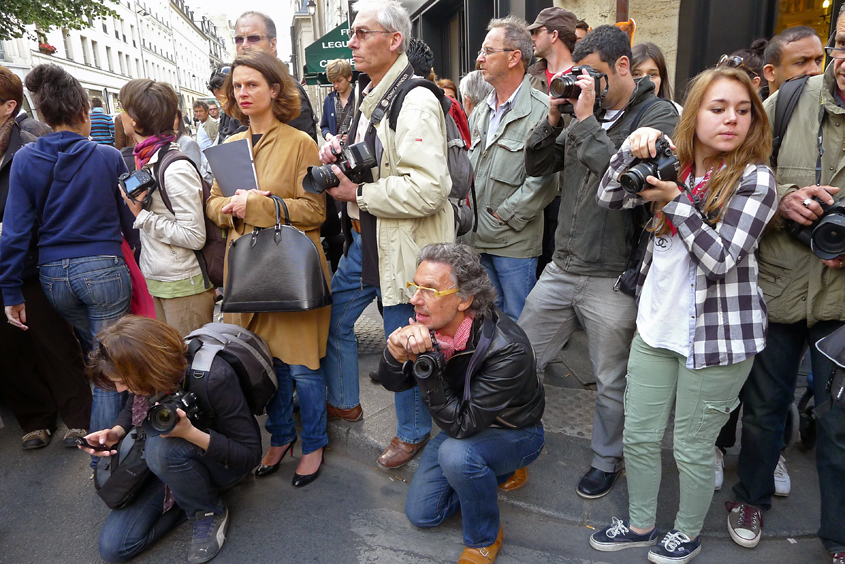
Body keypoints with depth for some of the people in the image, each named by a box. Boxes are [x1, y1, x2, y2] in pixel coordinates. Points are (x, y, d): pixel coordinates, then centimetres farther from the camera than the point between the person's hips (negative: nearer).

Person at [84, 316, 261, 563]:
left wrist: (190, 433, -40)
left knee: (161, 447, -36)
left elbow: (250, 454, -26)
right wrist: (116, 432, -12)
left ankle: (210, 513, -11)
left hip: (222, 464, -5)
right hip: (166, 463, 6)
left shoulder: (214, 379, -32)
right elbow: (133, 408, 11)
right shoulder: (149, 380, -14)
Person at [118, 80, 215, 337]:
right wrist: (134, 203, 2)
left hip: (183, 285, -8)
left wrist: (142, 216, -16)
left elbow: (195, 236, -20)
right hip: (153, 282, 8)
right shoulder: (144, 160, 9)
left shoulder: (175, 168, -18)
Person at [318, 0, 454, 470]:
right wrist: (338, 152, 4)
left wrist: (358, 194, -20)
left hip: (402, 246, -9)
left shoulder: (416, 102, -18)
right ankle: (345, 403, 42)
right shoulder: (367, 97, 14)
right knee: (333, 320, 19)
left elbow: (428, 188, -29)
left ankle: (413, 432, 30)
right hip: (362, 241, 10)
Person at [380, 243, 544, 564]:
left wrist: (426, 362, -44)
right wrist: (396, 353, -33)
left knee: (456, 452, -36)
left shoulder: (508, 350, -37)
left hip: (515, 433, -6)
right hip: (464, 427, 6)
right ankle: (496, 471, 25)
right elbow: (393, 383, -9)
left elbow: (461, 424, -36)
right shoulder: (428, 326, -20)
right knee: (421, 513, 7)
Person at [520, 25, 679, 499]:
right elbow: (536, 165, 11)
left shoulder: (659, 115, -7)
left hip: (613, 279, -6)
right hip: (562, 268, 6)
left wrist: (586, 120, -18)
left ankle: (607, 461, 35)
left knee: (612, 384, 12)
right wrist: (554, 117, -2)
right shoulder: (589, 114, 11)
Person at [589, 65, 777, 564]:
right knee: (639, 436, 14)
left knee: (692, 448, 10)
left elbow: (720, 258, -18)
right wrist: (635, 150, -13)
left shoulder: (755, 180, -9)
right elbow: (609, 199, 1)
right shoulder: (675, 164, 6)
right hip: (657, 326, 5)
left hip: (718, 336, -5)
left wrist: (675, 200, -20)